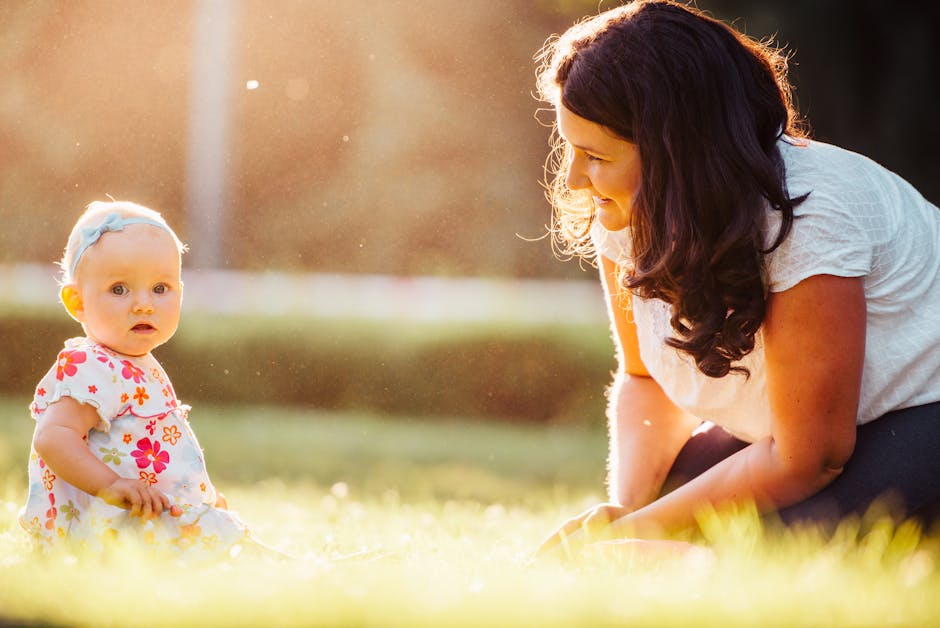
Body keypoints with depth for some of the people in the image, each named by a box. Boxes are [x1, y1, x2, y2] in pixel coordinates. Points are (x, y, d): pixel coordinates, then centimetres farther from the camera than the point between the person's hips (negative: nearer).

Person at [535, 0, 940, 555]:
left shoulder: (807, 221, -31)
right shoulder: (626, 217, -9)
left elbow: (808, 457, -26)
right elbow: (645, 378, 6)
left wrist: (637, 530, -22)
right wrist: (623, 510, -14)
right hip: (785, 426, 6)